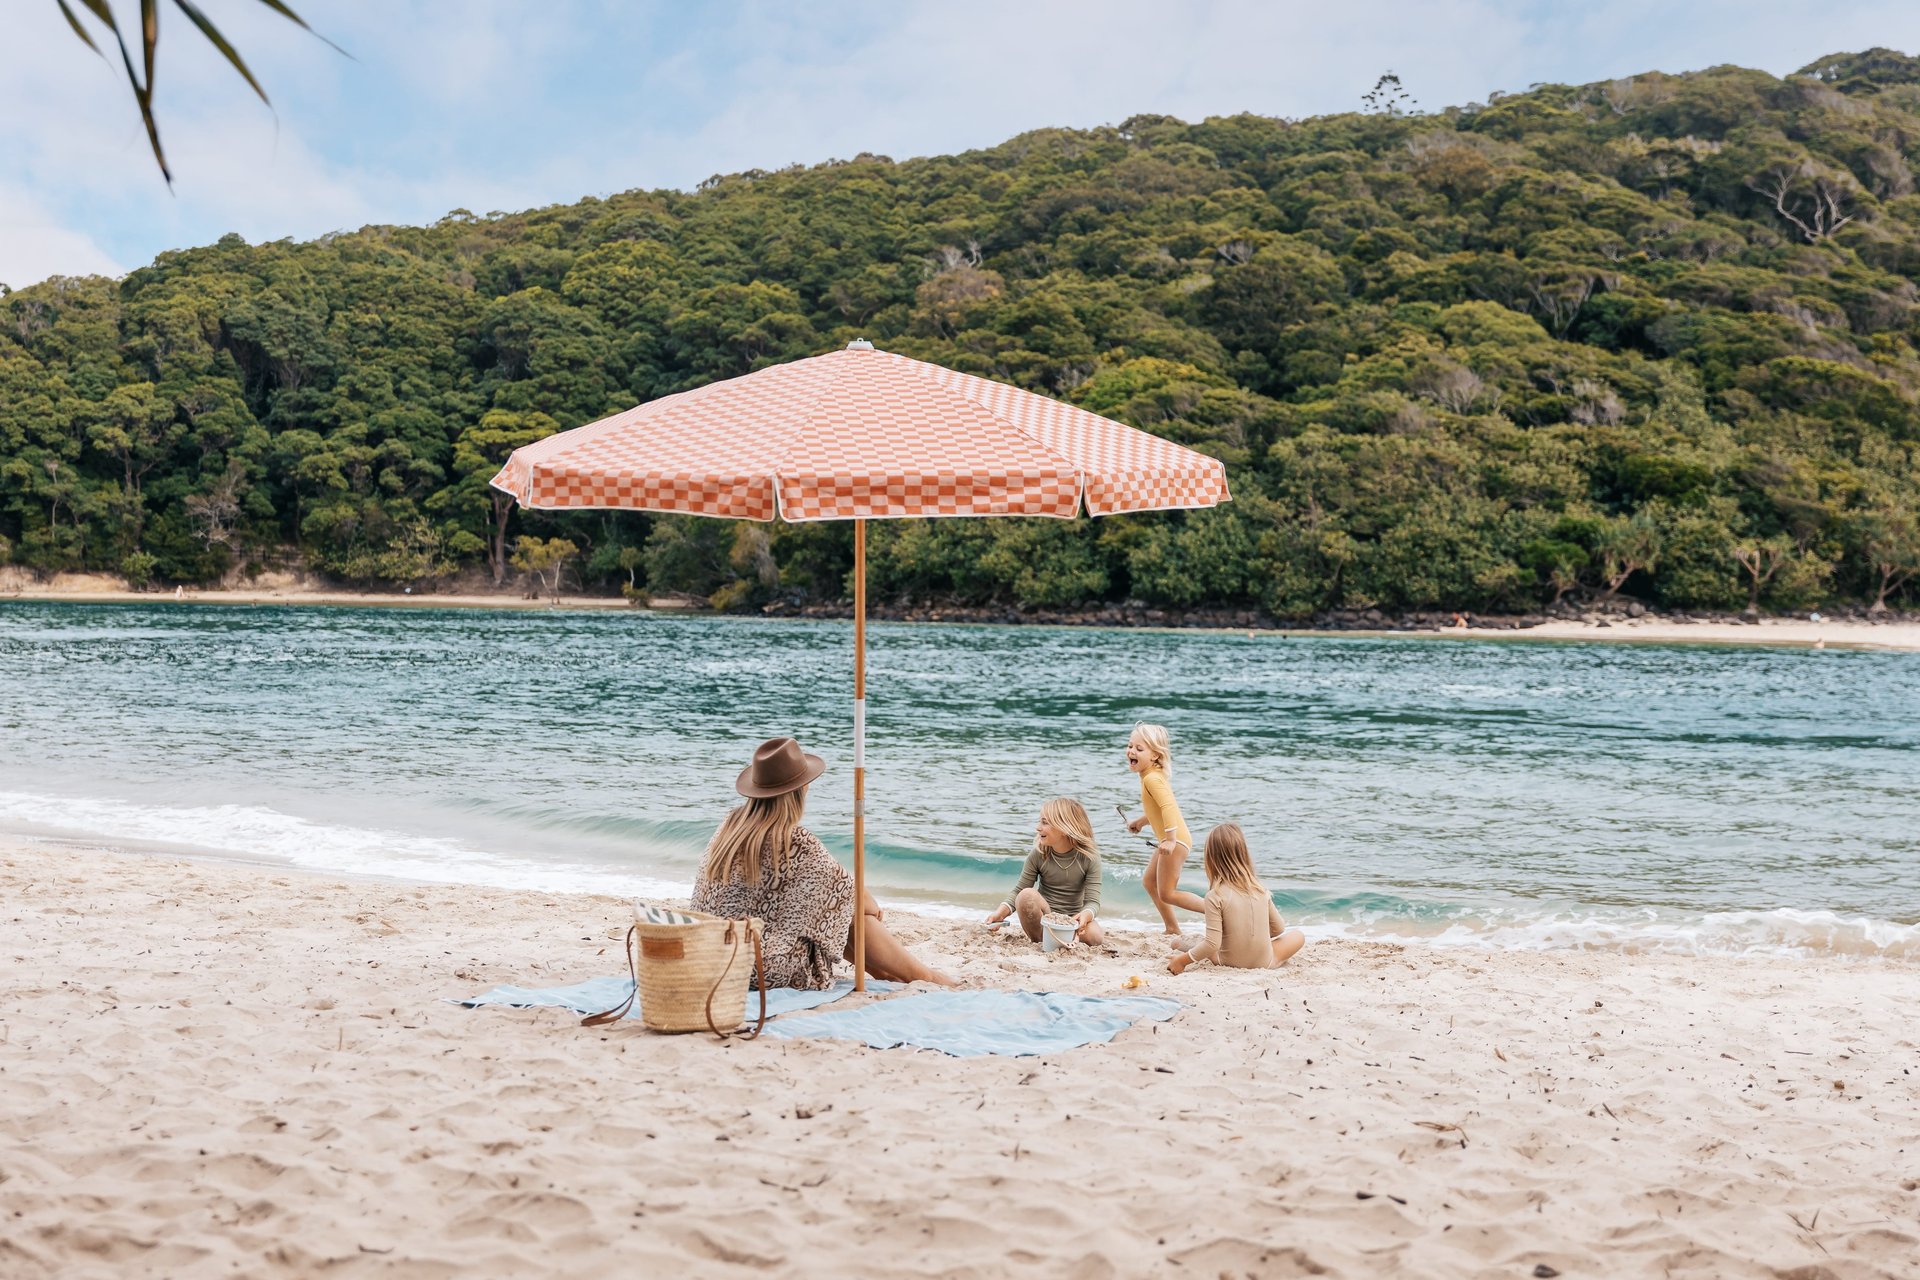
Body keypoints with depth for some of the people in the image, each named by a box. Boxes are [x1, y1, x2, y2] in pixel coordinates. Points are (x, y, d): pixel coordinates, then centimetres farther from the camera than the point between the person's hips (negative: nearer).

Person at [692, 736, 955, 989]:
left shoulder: (730, 827, 2)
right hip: (771, 970, -7)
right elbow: (848, 890, -8)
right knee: (849, 908, 8)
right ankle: (923, 977, 22)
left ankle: (884, 972, 35)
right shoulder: (799, 844, -20)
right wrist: (873, 908, 16)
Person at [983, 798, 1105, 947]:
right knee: (1027, 895, -32)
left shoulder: (1089, 857, -13)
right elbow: (1018, 891, -4)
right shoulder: (1038, 854, -9)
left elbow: (1093, 901, -18)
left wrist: (1085, 915, -42)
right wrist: (1000, 912, -23)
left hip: (1072, 920, -1)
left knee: (1094, 936, -36)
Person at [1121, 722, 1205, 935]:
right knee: (1149, 881, 20)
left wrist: (1170, 839, -37)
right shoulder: (1152, 775, 10)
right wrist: (1140, 821, 29)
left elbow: (1168, 806, -33)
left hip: (1176, 841, -11)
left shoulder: (1152, 778, -22)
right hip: (1168, 840, 11)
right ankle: (1172, 928, 27)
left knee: (1166, 893, -5)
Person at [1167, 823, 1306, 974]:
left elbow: (1212, 945, -23)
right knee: (1298, 935, 25)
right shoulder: (1260, 889, -6)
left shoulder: (1215, 896, -20)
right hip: (1265, 964, -1)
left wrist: (1182, 960, -12)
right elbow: (1279, 929, 7)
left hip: (1230, 964, 1)